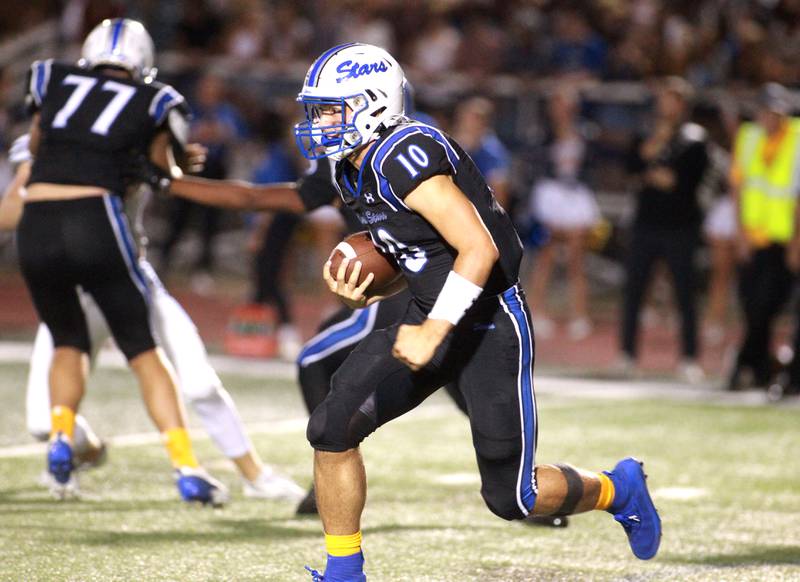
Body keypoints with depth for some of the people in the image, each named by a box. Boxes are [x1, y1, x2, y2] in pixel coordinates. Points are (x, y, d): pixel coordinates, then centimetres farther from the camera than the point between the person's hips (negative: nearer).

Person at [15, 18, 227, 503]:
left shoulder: (54, 81, 18)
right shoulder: (151, 103, 13)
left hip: (36, 227, 2)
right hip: (94, 221, -2)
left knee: (69, 343, 24)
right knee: (143, 350, 10)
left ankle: (61, 435, 0)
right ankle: (187, 468, 2)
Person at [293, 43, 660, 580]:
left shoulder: (405, 157, -23)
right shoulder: (357, 169, 8)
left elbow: (479, 250, -27)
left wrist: (433, 333, -26)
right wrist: (364, 293, -1)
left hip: (489, 324, -8)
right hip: (431, 315, 8)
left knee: (510, 497, 0)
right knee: (332, 427, -9)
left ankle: (618, 490, 28)